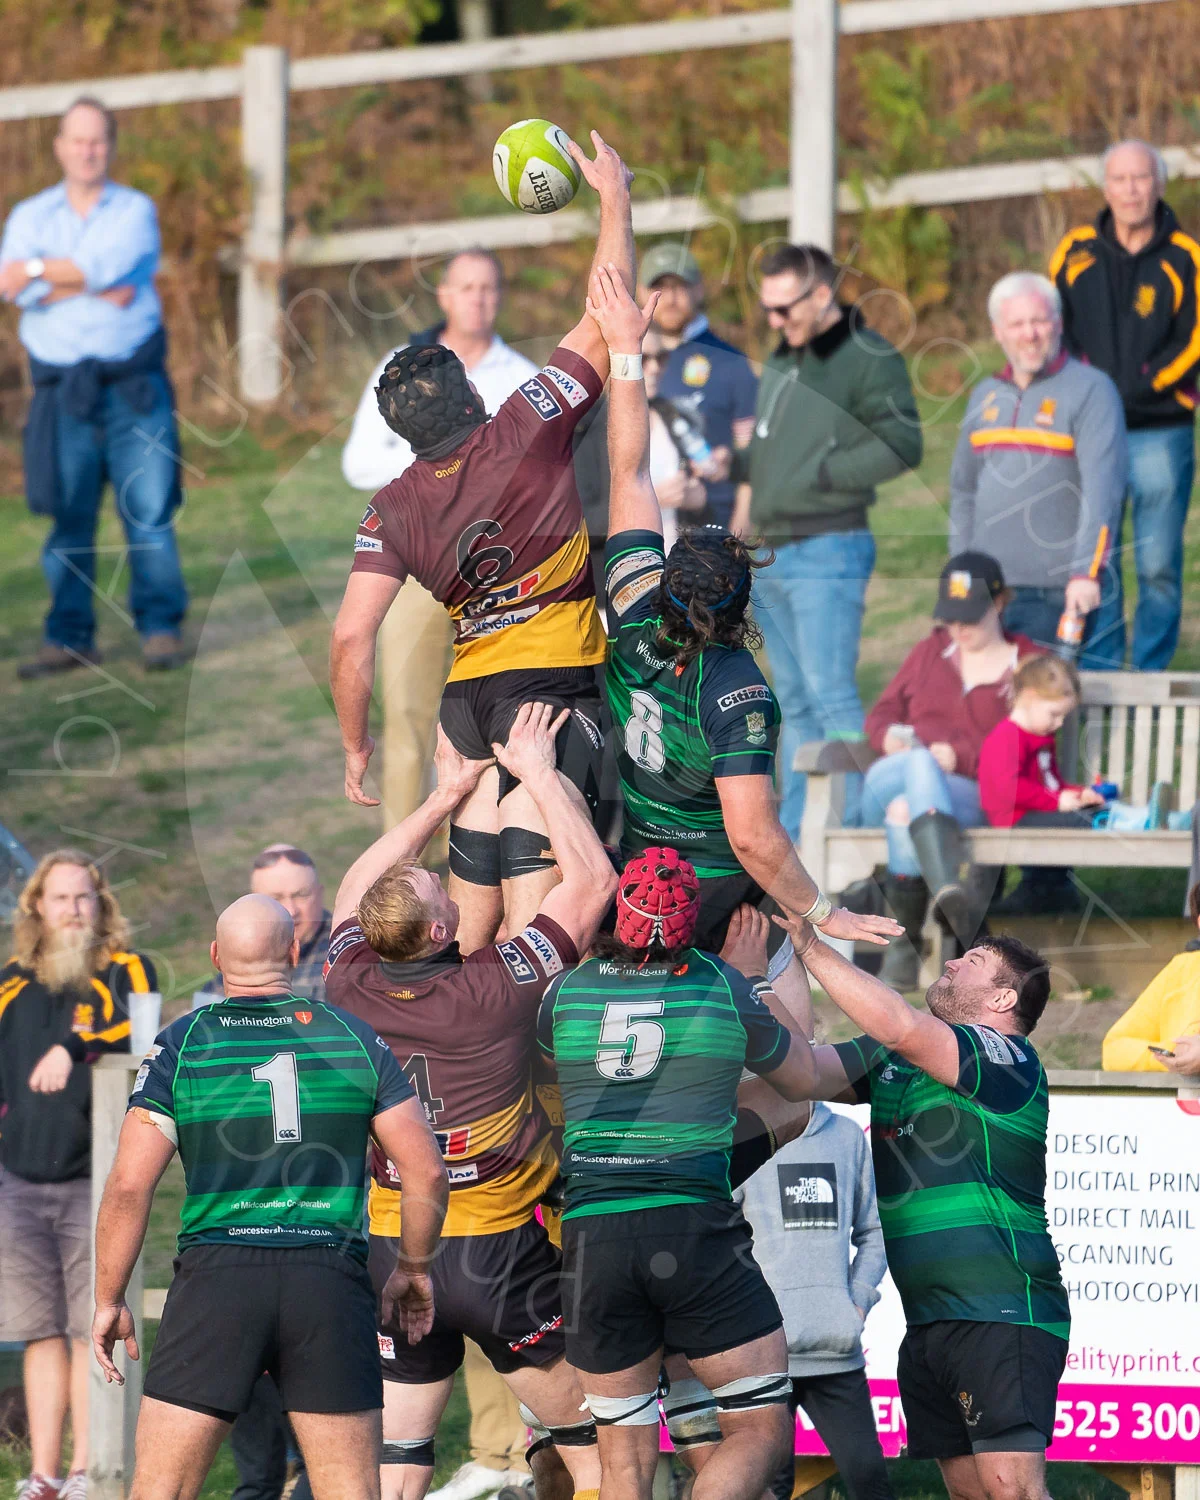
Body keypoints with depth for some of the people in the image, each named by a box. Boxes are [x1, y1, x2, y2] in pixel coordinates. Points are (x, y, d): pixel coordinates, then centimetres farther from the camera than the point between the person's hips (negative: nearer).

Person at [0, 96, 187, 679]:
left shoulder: (135, 211, 7)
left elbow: (108, 265, -13)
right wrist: (98, 289, -13)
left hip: (134, 387, -1)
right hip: (62, 386, 1)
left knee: (149, 510, -6)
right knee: (68, 517, 0)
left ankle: (161, 627, 1)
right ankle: (69, 636, 6)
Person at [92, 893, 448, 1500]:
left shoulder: (180, 1045, 1)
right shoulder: (355, 1038, 6)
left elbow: (129, 1184, -5)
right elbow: (426, 1172, 5)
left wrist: (108, 1302, 4)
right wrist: (413, 1269, 20)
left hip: (216, 1274, -1)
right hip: (331, 1279, 1)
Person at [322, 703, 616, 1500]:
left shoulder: (352, 991, -7)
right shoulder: (497, 989, -18)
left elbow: (355, 889, 16)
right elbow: (592, 878, -8)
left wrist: (446, 795, 20)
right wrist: (539, 772, 1)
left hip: (392, 1249, 4)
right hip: (500, 1251, -4)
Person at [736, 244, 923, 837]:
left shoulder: (869, 359, -10)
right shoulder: (783, 358, 16)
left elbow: (901, 446, -17)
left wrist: (819, 473, -15)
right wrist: (751, 498, 13)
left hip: (827, 550, -9)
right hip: (771, 554, 9)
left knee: (830, 692, -14)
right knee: (794, 700, 12)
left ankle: (853, 826, -14)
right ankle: (794, 829, 16)